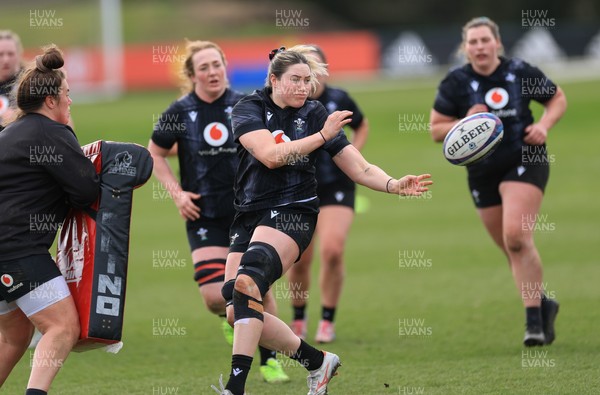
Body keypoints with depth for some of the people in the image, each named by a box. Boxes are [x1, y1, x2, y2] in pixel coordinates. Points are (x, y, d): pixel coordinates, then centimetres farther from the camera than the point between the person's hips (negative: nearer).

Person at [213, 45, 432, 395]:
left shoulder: (315, 114, 3)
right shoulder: (250, 108, 2)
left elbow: (360, 168, 1)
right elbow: (271, 155, -15)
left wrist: (394, 185, -16)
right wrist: (322, 136, -16)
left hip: (292, 215, -3)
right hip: (249, 217, 3)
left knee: (246, 284, -28)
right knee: (237, 314, -4)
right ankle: (317, 361, 14)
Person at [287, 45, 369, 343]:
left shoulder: (338, 99, -2)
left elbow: (361, 127, 16)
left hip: (336, 187, 0)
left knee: (332, 251, -17)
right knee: (298, 260, 1)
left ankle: (327, 321, 0)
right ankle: (299, 319, 26)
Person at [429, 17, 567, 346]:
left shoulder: (520, 72, -6)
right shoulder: (456, 83, -4)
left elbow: (558, 98, 8)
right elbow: (436, 130, 0)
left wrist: (544, 125, -10)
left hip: (525, 162, -3)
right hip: (483, 173, 3)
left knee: (515, 237, -21)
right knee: (511, 248, 8)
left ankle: (534, 319, -14)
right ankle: (542, 306, 30)